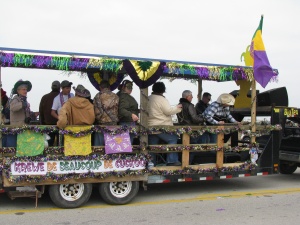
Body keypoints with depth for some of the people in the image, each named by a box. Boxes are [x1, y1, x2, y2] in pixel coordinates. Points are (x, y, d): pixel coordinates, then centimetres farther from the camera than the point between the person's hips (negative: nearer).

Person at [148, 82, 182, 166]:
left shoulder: (149, 99, 13)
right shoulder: (161, 99, -12)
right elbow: (168, 111, -16)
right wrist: (177, 108, -2)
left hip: (151, 126, 7)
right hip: (162, 126, -7)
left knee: (152, 144, 11)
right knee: (173, 140, 4)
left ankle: (151, 162, 9)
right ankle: (172, 161, -1)